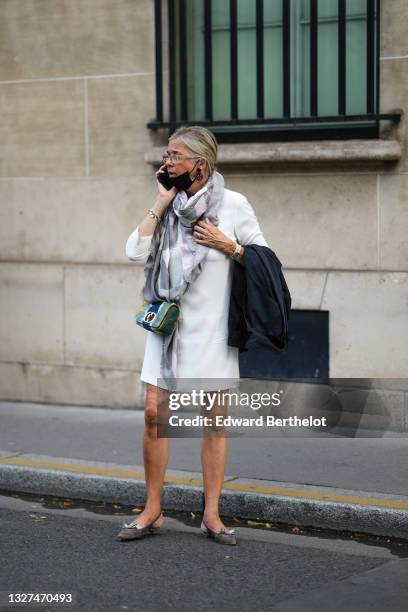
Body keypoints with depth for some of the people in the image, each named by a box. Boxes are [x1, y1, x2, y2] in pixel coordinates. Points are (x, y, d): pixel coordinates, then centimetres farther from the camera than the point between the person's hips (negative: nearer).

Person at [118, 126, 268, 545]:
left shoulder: (233, 205, -5)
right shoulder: (168, 204, 4)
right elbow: (136, 253, -8)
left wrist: (228, 245, -14)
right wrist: (161, 203, -8)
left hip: (212, 329, -3)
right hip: (168, 323, 3)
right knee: (154, 413, -1)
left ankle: (211, 515, 13)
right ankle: (152, 511, 11)